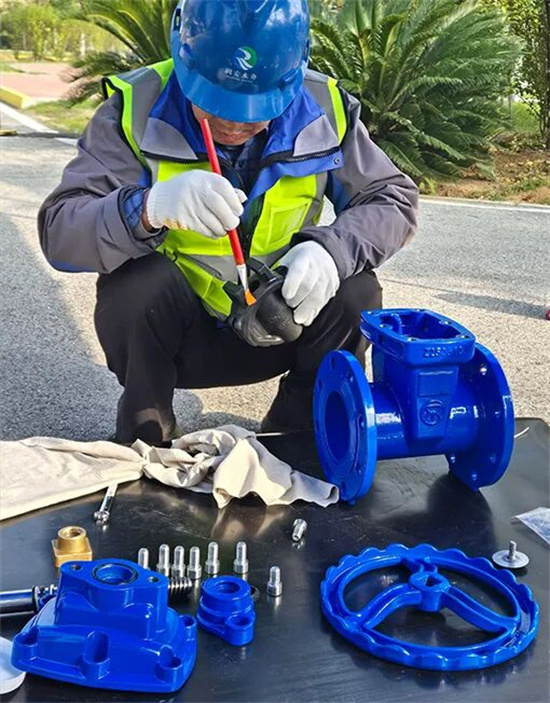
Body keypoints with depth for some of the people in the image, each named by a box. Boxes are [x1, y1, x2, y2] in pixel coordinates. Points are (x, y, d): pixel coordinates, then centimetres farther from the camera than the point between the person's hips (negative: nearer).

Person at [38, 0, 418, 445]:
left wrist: (332, 248, -31)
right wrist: (147, 208, -48)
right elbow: (60, 233, -25)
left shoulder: (323, 110, -11)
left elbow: (394, 199, -8)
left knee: (356, 292, -23)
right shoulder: (140, 107, -19)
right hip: (170, 330, -2)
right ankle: (145, 437, -4)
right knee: (135, 281, -31)